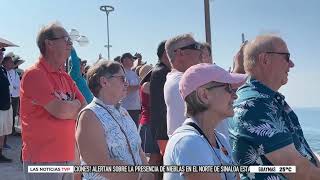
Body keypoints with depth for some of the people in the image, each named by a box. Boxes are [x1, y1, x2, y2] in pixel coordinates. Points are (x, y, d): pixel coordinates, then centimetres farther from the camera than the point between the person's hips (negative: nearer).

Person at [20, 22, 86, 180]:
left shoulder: (65, 77, 10)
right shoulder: (35, 74, -13)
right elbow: (60, 110, -21)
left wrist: (67, 108, -11)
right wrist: (75, 105, -2)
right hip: (42, 159, -7)